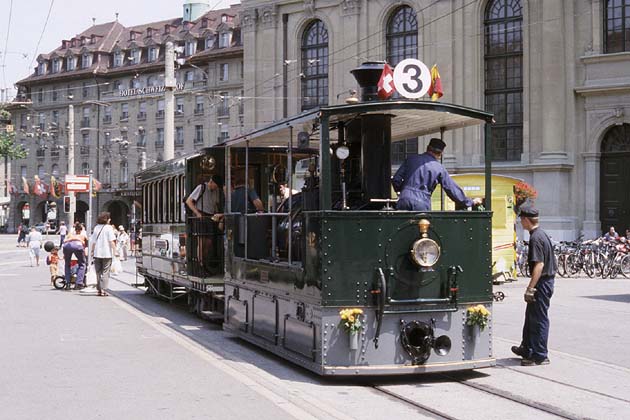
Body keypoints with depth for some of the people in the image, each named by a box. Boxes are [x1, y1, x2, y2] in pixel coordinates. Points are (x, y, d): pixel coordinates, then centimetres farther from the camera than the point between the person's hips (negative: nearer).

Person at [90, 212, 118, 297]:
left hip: (97, 253, 4)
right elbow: (112, 241, -12)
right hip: (107, 253, -4)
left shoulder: (96, 227, 9)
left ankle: (99, 289, 13)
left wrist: (92, 251, 19)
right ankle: (103, 290, -7)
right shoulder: (109, 227, -5)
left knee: (98, 272, 12)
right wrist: (115, 251, -12)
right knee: (105, 272, 0)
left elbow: (93, 241, 11)